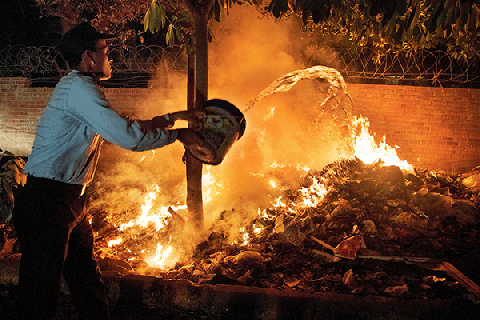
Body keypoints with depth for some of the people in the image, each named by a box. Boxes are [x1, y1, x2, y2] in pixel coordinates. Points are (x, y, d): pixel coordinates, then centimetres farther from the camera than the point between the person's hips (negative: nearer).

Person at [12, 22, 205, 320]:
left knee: (89, 287, 15)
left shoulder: (82, 88, 19)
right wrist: (178, 135, -8)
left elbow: (124, 126, 26)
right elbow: (129, 136, -21)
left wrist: (175, 116, 24)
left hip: (71, 204, 10)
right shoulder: (79, 87, -14)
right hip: (46, 205, -10)